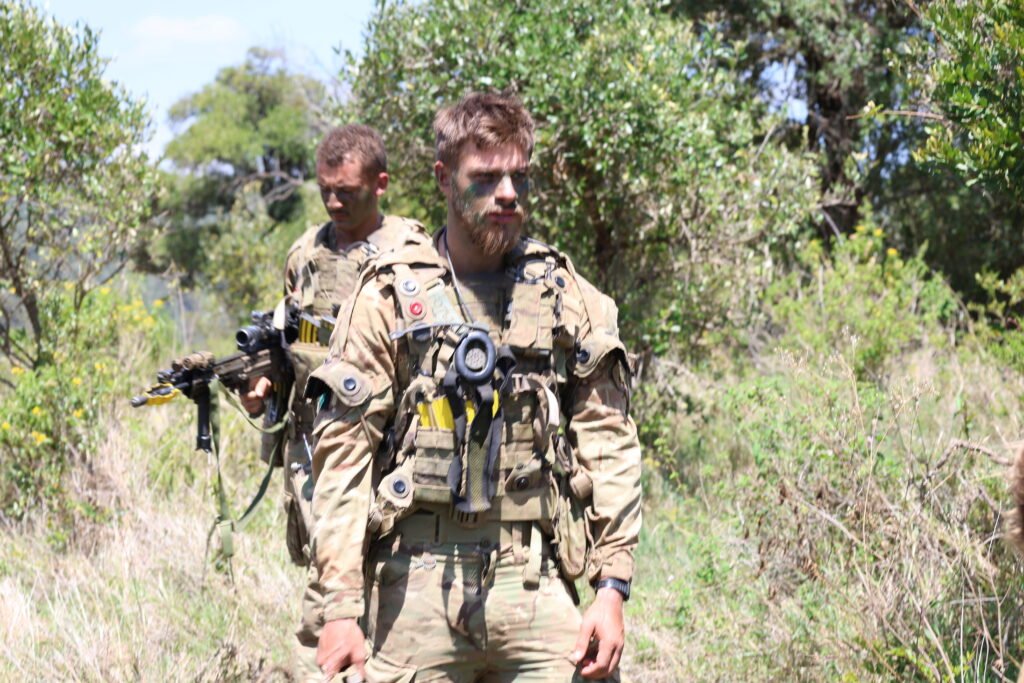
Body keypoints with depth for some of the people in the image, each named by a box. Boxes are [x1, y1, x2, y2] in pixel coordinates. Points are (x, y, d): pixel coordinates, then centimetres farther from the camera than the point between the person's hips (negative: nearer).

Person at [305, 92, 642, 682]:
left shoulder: (568, 297, 9)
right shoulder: (390, 297, 4)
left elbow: (609, 444, 8)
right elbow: (343, 454, 1)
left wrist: (613, 589, -1)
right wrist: (339, 606, -5)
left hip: (534, 581, 1)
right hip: (417, 584, -1)